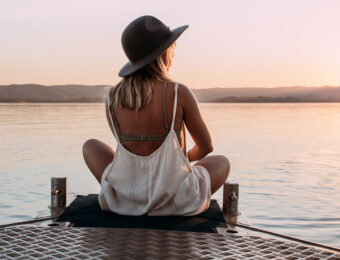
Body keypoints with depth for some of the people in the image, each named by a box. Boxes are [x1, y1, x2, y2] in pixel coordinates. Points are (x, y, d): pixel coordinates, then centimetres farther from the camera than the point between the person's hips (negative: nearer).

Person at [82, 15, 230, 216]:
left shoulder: (112, 98, -4)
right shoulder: (179, 93, -14)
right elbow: (206, 147, -1)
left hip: (124, 198, 2)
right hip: (175, 201, -2)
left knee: (90, 145, 30)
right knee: (222, 162, 29)